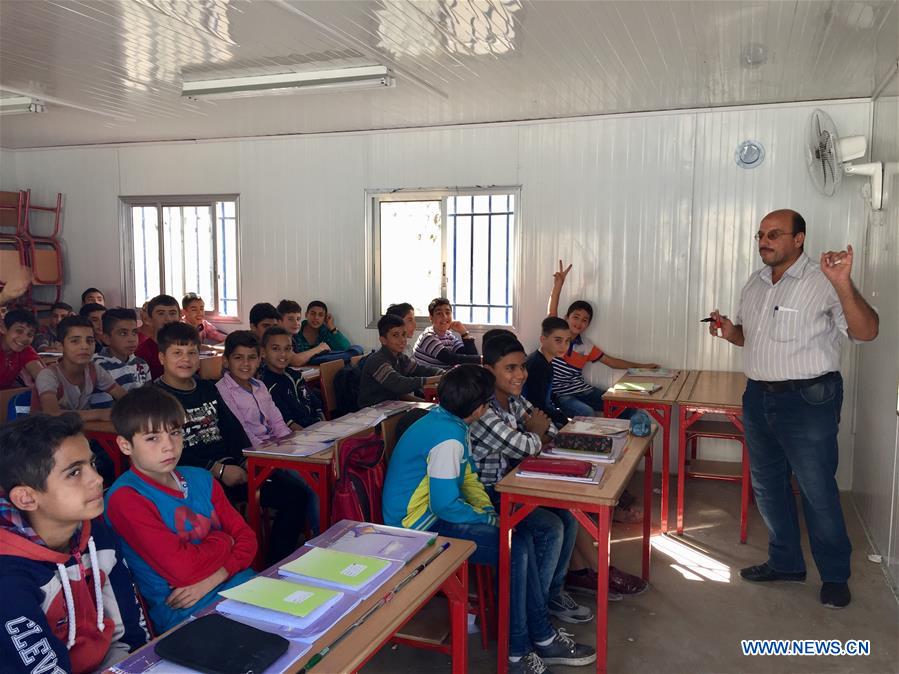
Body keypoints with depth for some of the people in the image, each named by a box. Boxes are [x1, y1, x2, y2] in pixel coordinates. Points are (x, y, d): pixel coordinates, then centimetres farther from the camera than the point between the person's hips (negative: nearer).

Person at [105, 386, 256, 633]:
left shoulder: (201, 479, 13)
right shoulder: (125, 498, -9)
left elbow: (246, 537, 9)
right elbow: (182, 568, -17)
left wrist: (215, 576, -9)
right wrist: (224, 541, 1)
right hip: (188, 615, -7)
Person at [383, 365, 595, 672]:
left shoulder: (446, 419, 5)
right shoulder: (448, 437, -26)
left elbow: (467, 475, 15)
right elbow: (445, 505, -26)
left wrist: (489, 511, 2)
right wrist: (490, 519, -12)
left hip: (433, 511, 10)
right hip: (419, 526, -10)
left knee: (523, 539, 1)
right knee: (515, 549, -18)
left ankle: (542, 639, 10)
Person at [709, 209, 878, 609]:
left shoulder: (822, 282, -14)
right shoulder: (755, 284, 9)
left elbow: (866, 332, -23)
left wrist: (843, 284, -36)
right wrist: (729, 332, -2)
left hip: (808, 400, -7)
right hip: (758, 397, 7)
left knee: (818, 491, 3)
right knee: (767, 485, 16)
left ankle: (835, 575, 22)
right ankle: (785, 562, 33)